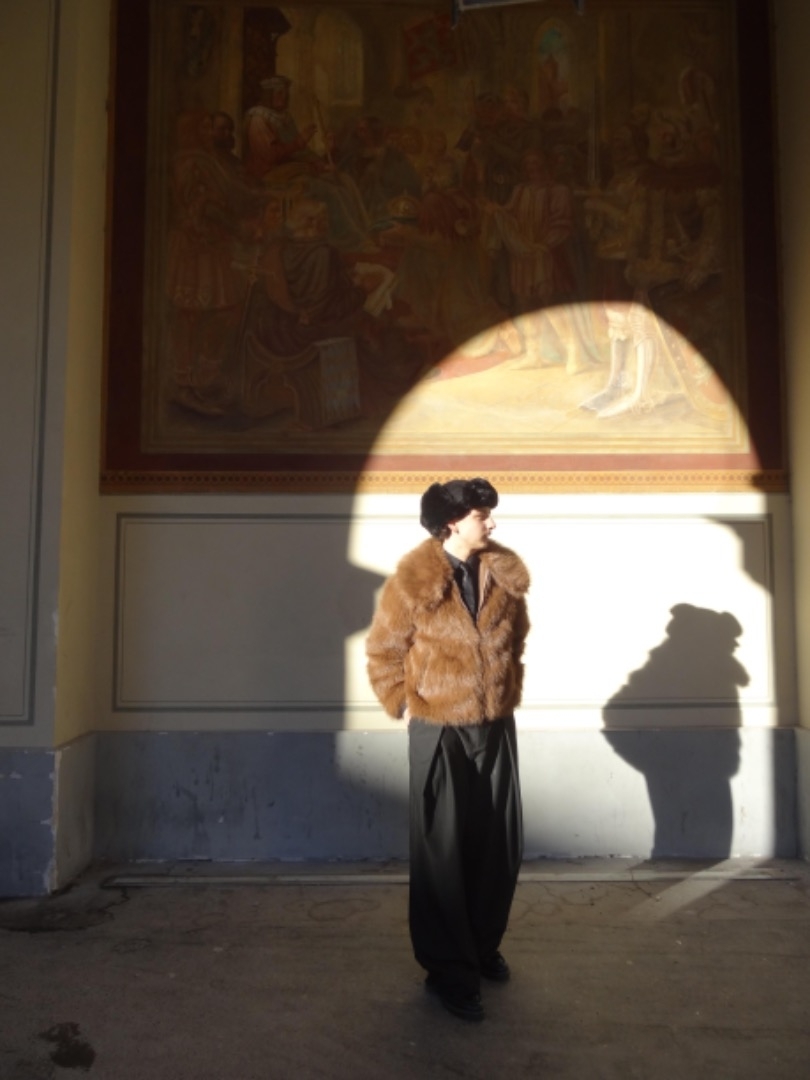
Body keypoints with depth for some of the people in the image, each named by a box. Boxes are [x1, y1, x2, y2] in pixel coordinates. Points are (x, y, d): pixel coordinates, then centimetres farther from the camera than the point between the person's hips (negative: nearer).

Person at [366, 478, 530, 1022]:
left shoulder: (506, 574, 0)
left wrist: (510, 690, 13)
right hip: (440, 731, -4)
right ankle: (450, 971, 21)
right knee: (442, 853, 4)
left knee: (501, 846, 13)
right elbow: (383, 654, -4)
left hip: (497, 726, 5)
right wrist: (407, 707, -4)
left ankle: (484, 946, 37)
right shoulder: (413, 581, -14)